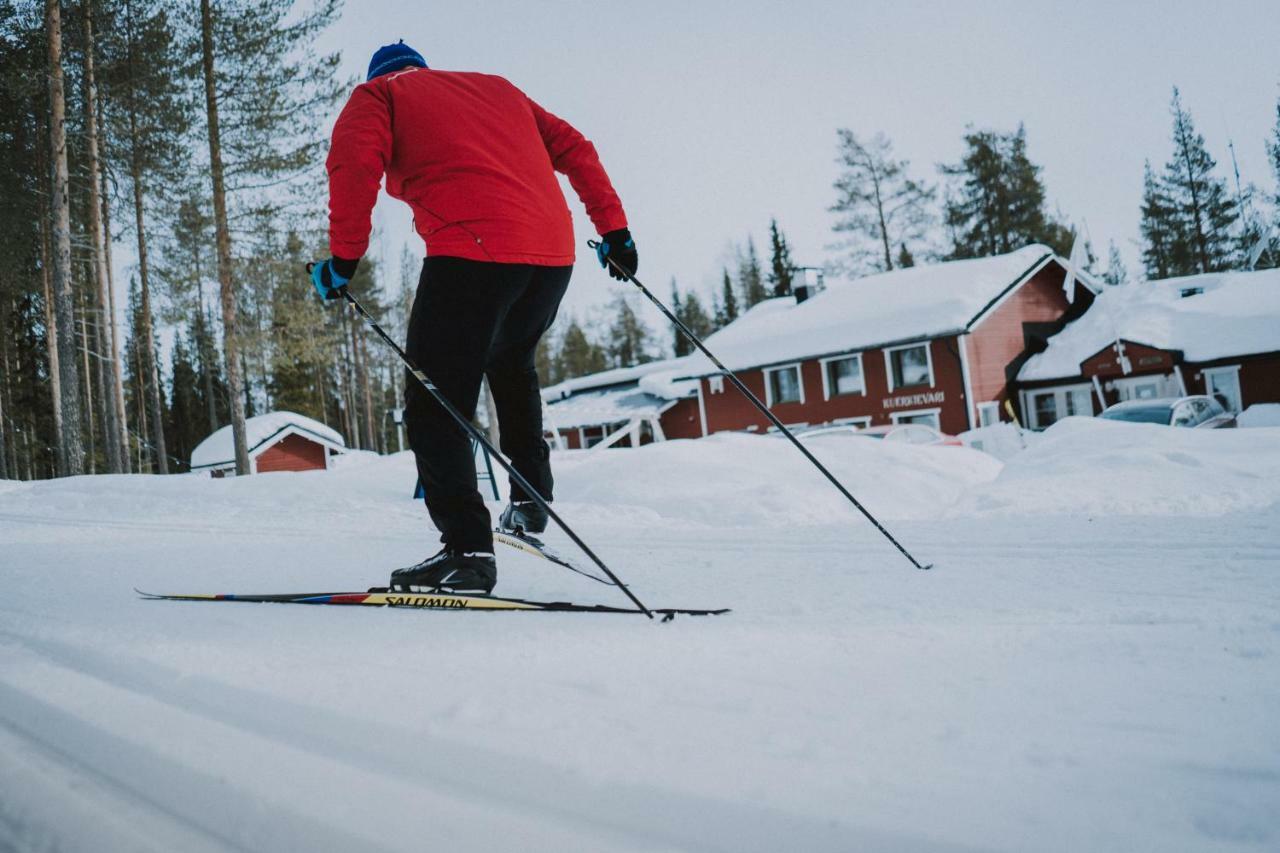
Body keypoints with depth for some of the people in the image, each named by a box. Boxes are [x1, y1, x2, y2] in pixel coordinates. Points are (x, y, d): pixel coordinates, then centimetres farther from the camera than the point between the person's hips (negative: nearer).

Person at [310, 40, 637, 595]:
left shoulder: (377, 95, 17)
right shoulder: (496, 86, 32)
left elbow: (354, 162, -5)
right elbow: (574, 148, 25)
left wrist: (344, 257, -5)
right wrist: (613, 228, 23)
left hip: (472, 251, -6)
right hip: (553, 251, 6)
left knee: (435, 402, -2)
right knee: (511, 362, 30)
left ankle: (468, 549, -13)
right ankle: (531, 498, 26)